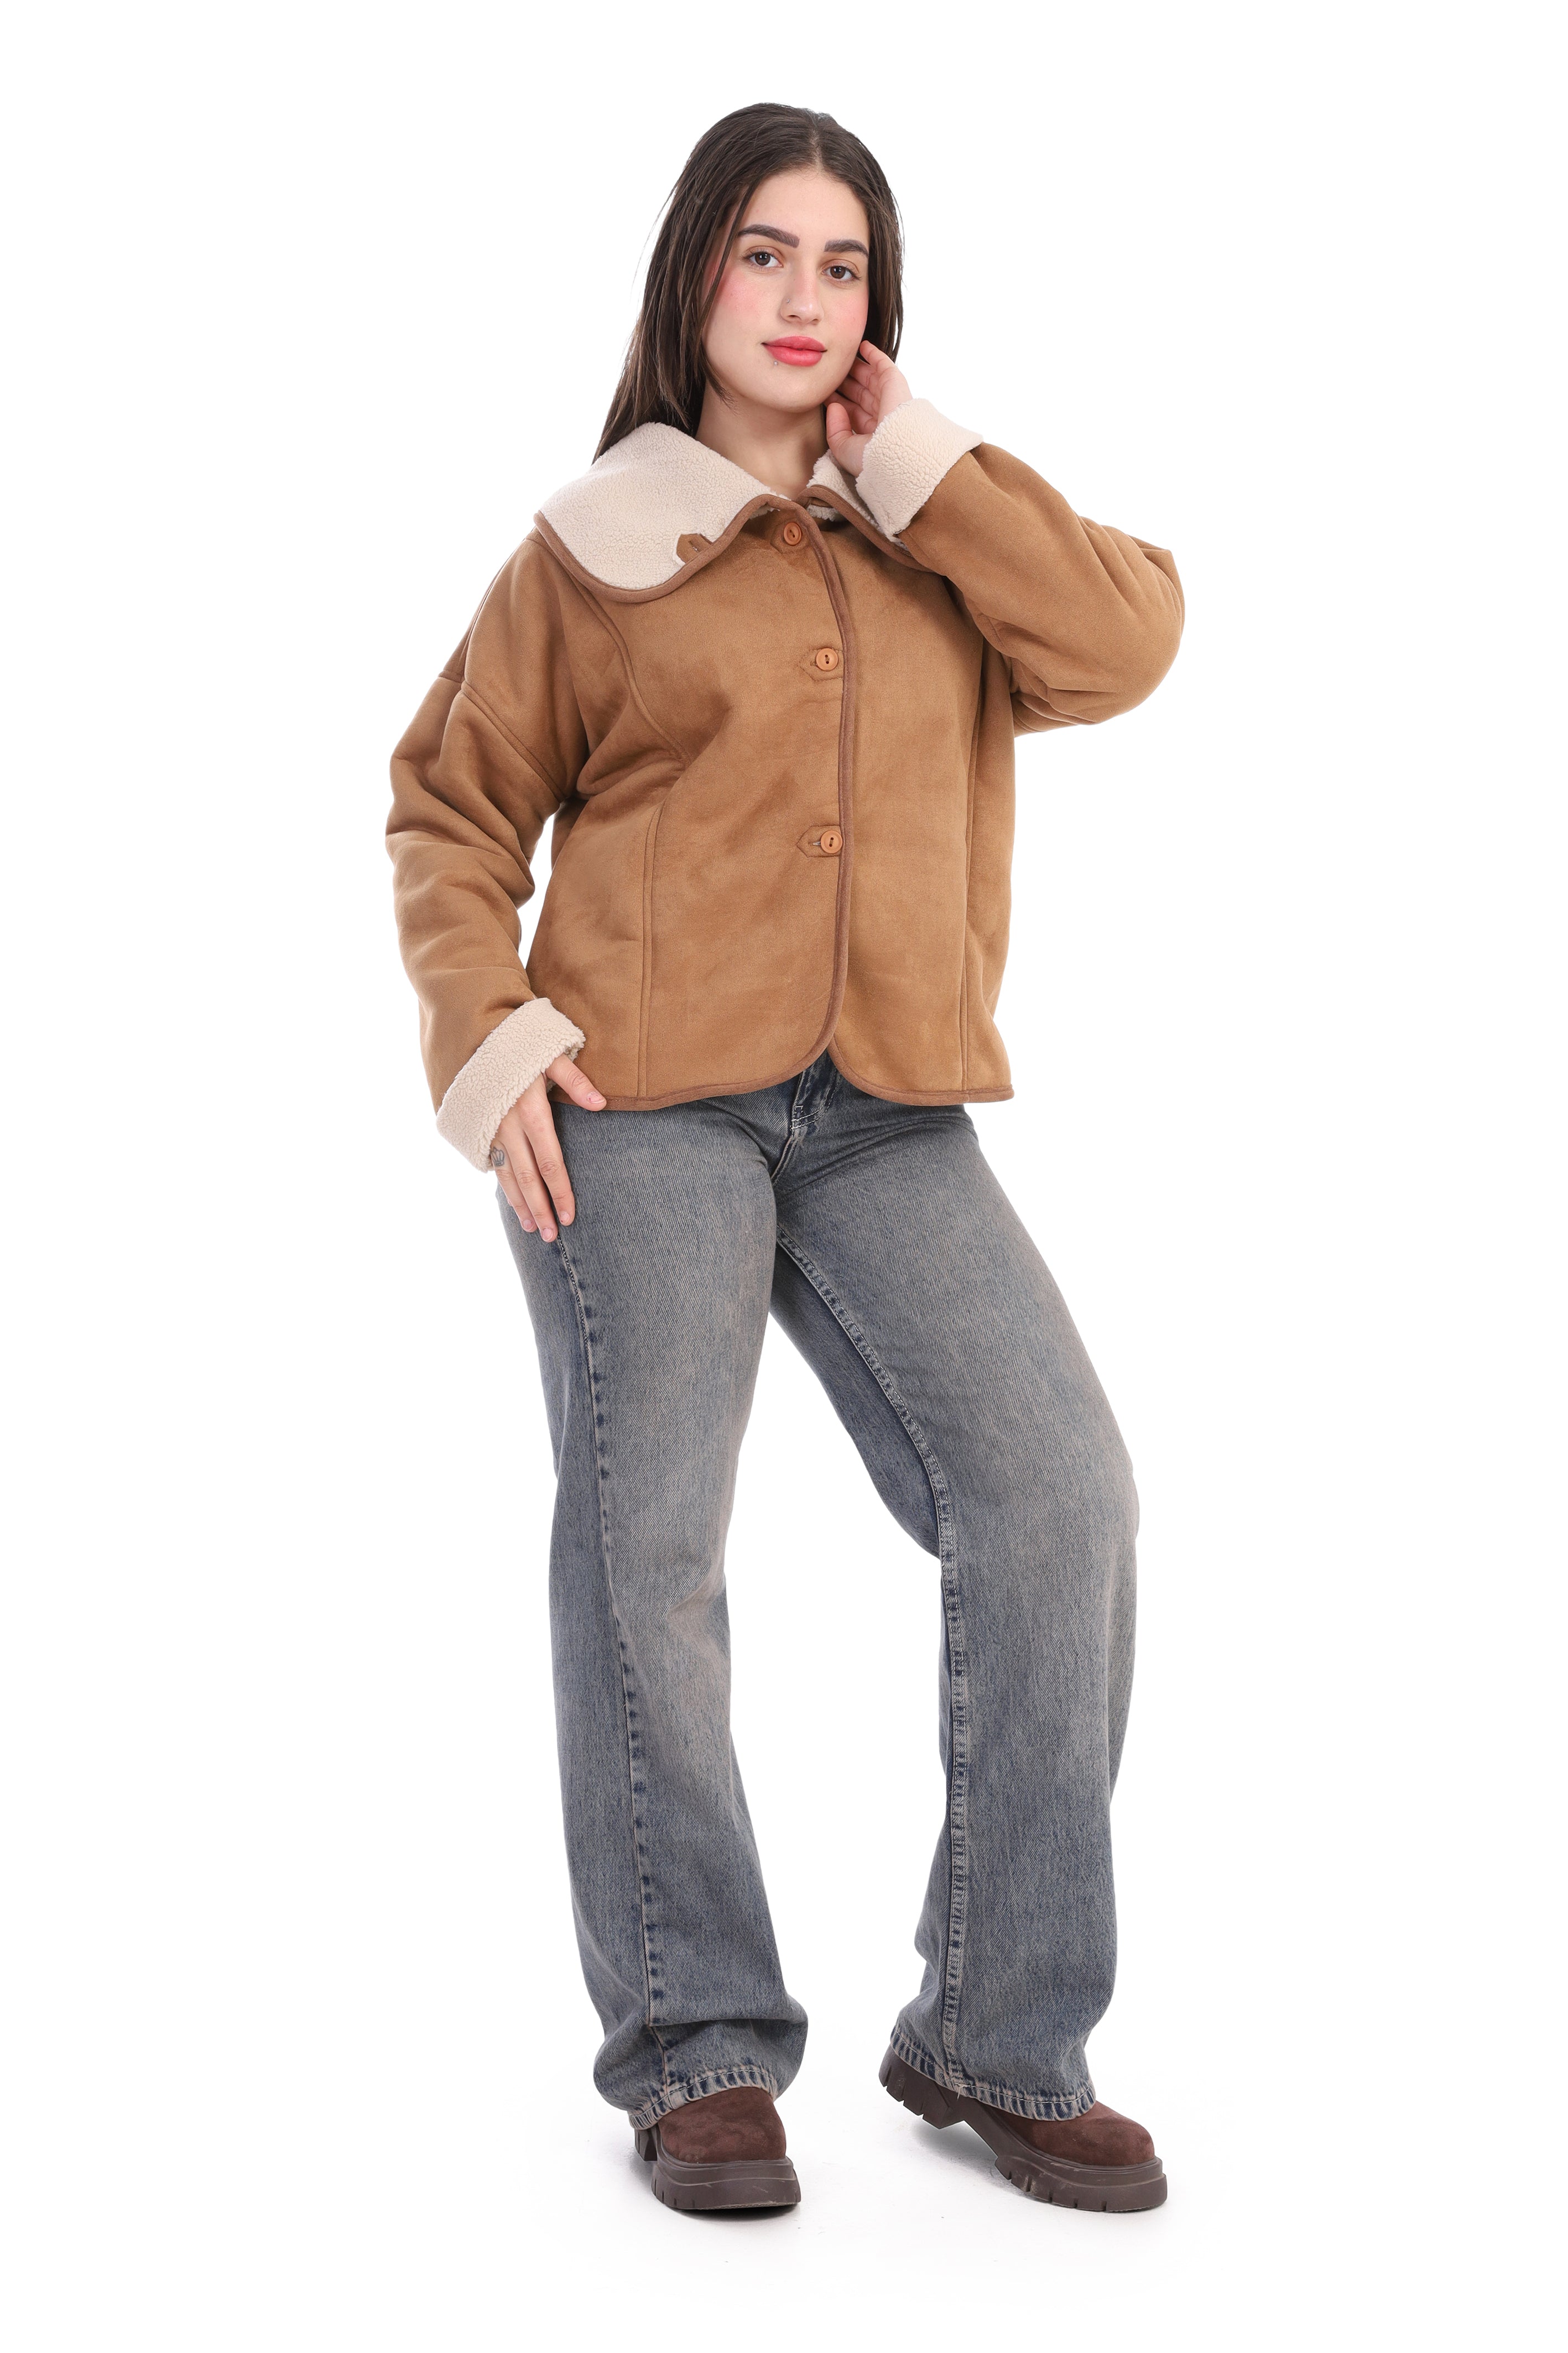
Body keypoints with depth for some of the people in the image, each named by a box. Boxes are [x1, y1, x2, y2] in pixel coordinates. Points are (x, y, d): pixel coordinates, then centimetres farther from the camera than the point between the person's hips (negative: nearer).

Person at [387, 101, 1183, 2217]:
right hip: (639, 1105, -2)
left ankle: (1000, 2038, 0)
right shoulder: (594, 548, 8)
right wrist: (480, 1034, -5)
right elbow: (453, 808, 10)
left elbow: (1127, 645, -1)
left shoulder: (936, 529, 16)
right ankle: (696, 2045, 10)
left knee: (1057, 1495, -11)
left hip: (887, 1115, 3)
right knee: (644, 1549, -4)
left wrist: (915, 462, -1)